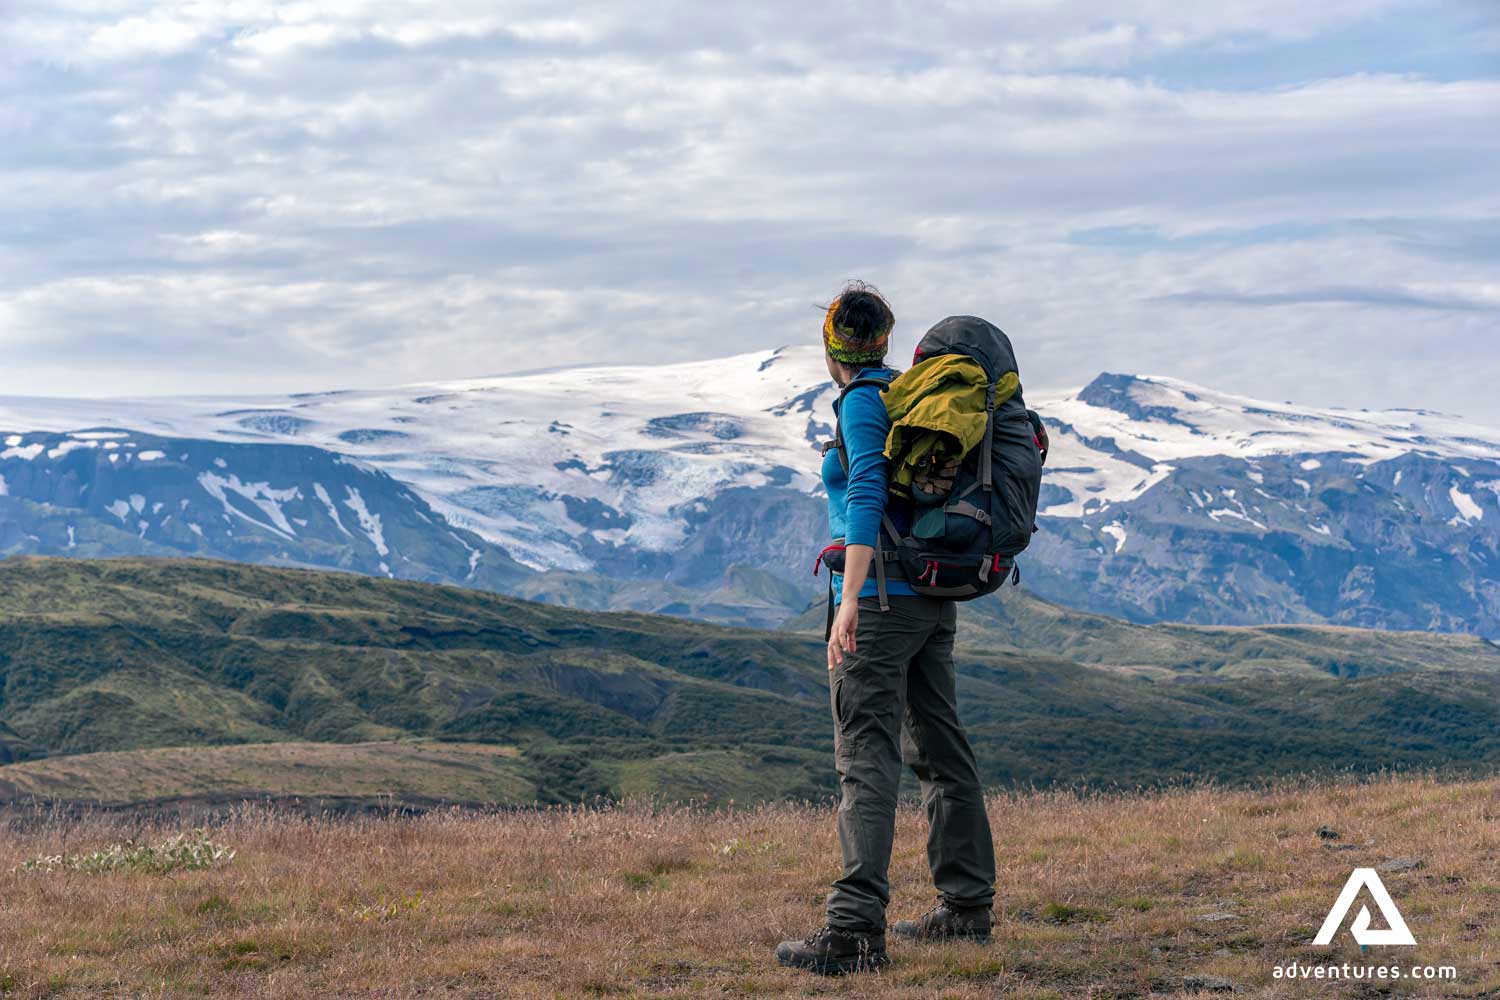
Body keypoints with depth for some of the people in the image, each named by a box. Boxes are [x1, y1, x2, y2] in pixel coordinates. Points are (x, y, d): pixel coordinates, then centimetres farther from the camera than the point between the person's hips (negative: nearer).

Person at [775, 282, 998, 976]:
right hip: (935, 598, 9)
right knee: (939, 749, 15)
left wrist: (850, 600, -25)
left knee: (866, 757, -14)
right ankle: (967, 905, 23)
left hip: (882, 595, -9)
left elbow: (866, 494, -21)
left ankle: (856, 930, -21)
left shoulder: (862, 402, -10)